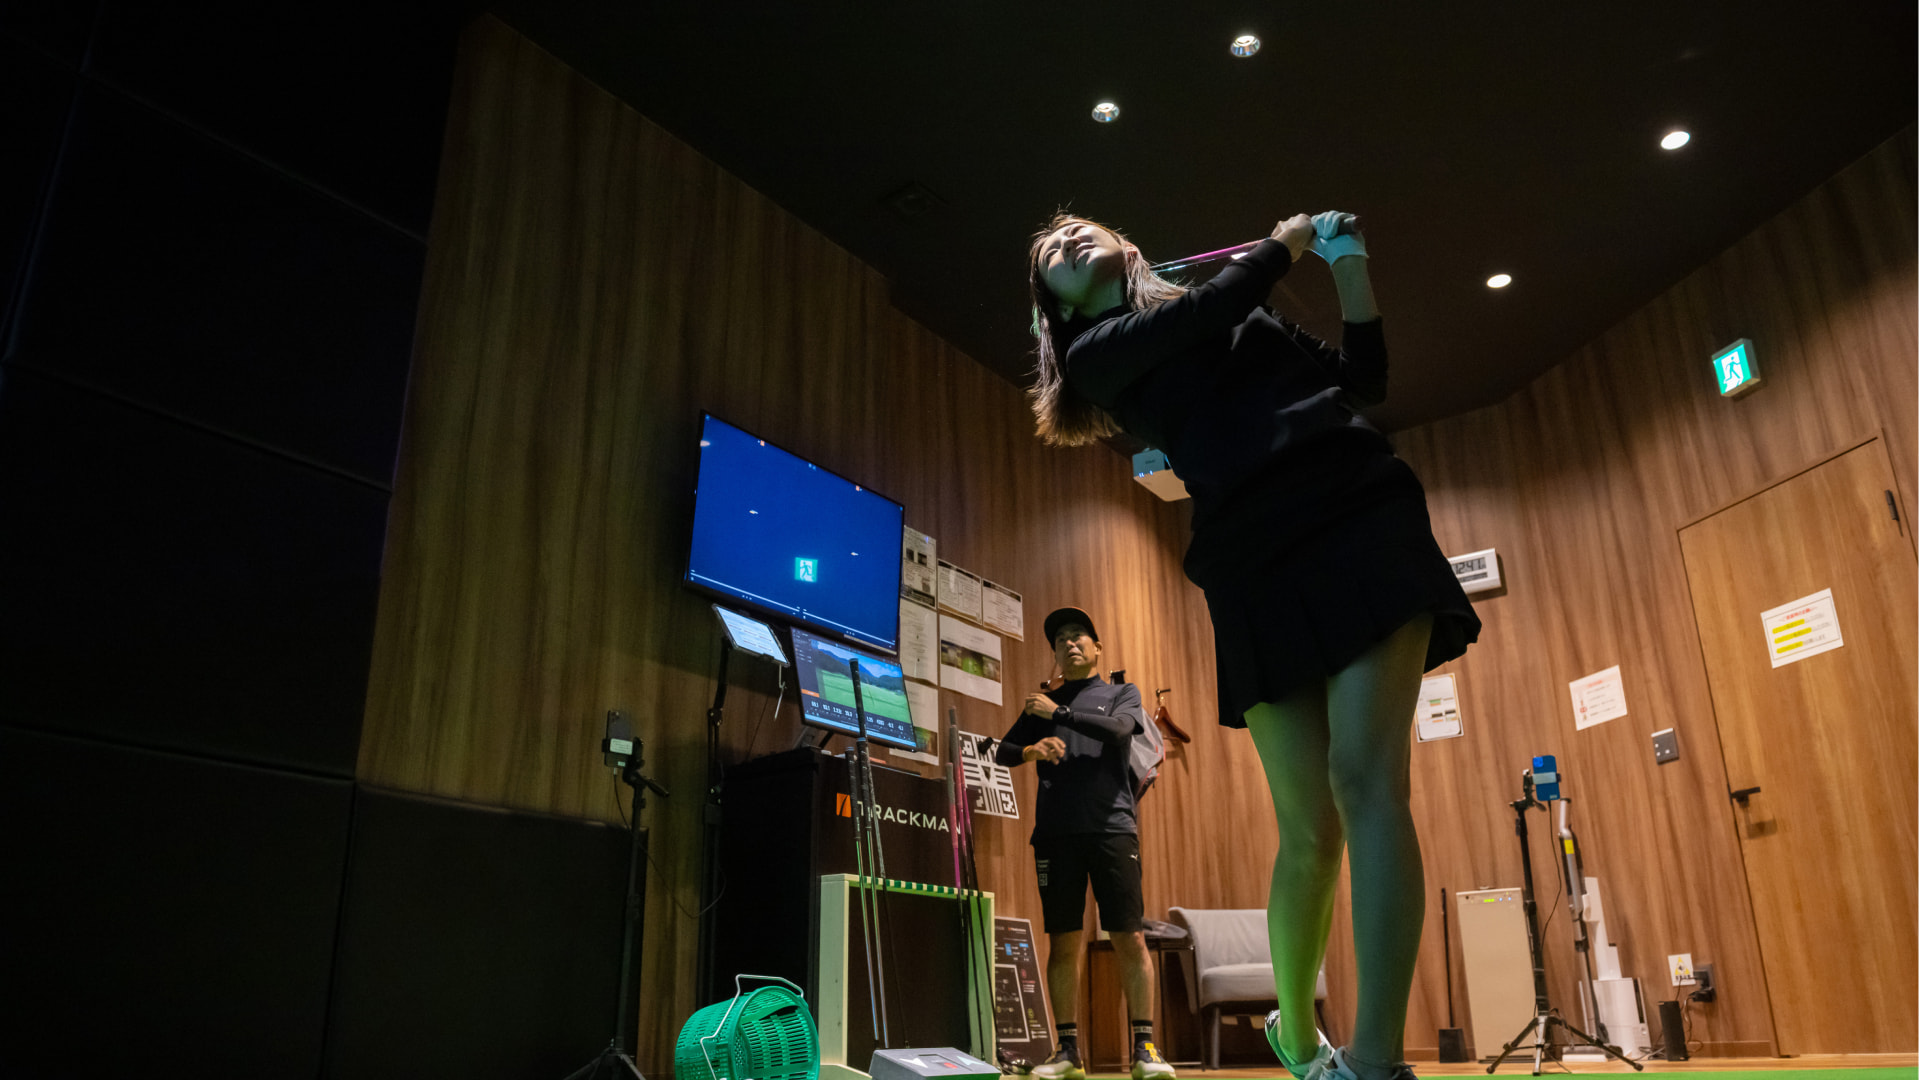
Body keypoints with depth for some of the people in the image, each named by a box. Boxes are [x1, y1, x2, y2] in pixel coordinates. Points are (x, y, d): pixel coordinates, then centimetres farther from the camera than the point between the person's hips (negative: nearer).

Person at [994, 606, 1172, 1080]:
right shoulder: (1042, 702, 21)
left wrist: (1059, 713, -9)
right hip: (1055, 829, 2)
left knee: (1129, 939, -6)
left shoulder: (1122, 693, 14)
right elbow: (1003, 751, 15)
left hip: (1111, 825, -2)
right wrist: (1030, 749, -7)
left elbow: (1118, 729, -7)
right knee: (1062, 942, 1)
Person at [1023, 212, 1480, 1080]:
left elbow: (1362, 381, 23)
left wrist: (1347, 265, 14)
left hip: (1365, 518, 2)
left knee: (1366, 777, -17)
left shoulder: (1244, 312, 27)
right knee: (1310, 827, -2)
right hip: (1257, 566, -2)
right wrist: (1285, 243, 13)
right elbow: (1207, 312, -2)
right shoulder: (1093, 352, 14)